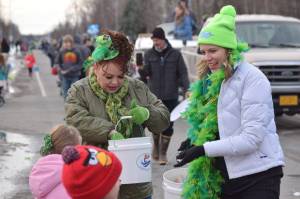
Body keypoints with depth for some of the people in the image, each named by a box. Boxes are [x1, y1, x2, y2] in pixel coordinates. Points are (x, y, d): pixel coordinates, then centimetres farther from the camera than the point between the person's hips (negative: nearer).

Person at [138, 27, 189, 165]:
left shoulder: (175, 54, 0)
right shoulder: (149, 54, 4)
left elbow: (183, 73, 0)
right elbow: (146, 73, -3)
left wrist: (186, 89, -10)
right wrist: (141, 69, -25)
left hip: (171, 97, -1)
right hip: (154, 96, 1)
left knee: (168, 126, 2)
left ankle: (163, 153, 15)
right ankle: (156, 145, 36)